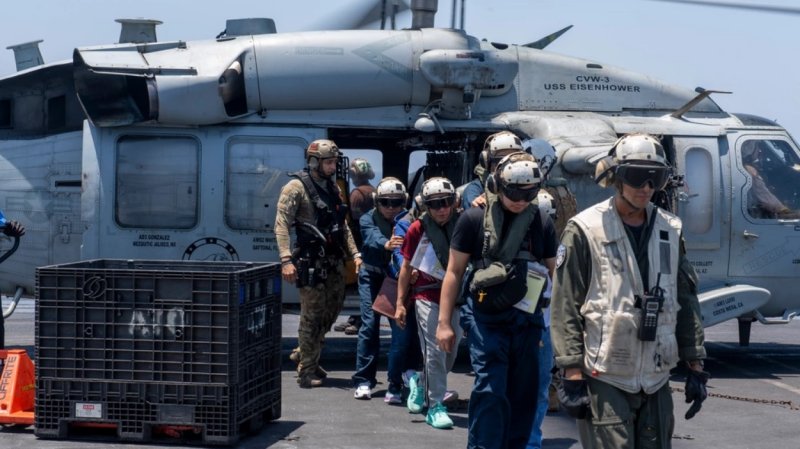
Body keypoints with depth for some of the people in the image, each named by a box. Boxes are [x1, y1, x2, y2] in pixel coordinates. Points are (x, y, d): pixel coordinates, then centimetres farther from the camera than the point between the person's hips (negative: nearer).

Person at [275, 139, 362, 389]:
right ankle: (306, 372, 5)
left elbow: (343, 226, 21)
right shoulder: (296, 188, -9)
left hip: (334, 262, 8)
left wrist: (354, 253, 12)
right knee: (312, 317, -4)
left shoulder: (332, 188, 16)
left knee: (331, 311, 13)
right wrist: (286, 260, -24)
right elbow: (281, 224, -15)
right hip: (311, 263, -8)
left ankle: (310, 360, 29)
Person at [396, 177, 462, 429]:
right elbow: (406, 268, 2)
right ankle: (435, 406, 2)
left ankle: (420, 383, 37)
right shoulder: (418, 229, -5)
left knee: (450, 352, 11)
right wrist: (400, 303, 1)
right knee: (434, 351, -8)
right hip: (428, 297, -3)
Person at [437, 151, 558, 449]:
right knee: (490, 392, -9)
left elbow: (554, 273, 12)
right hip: (486, 319, -4)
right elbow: (454, 272, 1)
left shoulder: (542, 224, 6)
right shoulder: (474, 219, -2)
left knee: (524, 396, 9)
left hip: (528, 320, 4)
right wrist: (444, 323, -2)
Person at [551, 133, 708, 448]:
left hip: (655, 379, 6)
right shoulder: (586, 230, -7)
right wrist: (572, 375, -12)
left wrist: (695, 366, 12)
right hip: (604, 379, -5)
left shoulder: (670, 231, 9)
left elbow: (686, 302, 15)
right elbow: (565, 309, -8)